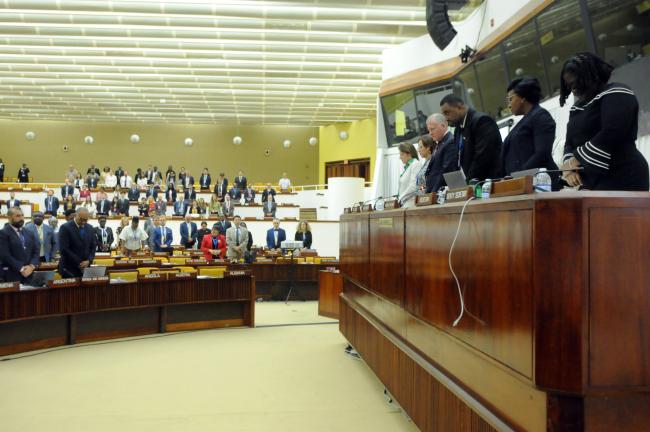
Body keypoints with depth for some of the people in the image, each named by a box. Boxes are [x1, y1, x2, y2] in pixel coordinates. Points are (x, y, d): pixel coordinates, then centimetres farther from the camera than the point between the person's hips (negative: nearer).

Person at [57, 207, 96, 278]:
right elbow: (63, 249, -14)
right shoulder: (65, 227, -8)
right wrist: (79, 263, -14)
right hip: (69, 269, -4)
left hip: (85, 268, 4)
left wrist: (89, 261, -6)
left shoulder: (90, 228, 9)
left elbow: (93, 247, 12)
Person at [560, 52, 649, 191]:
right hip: (592, 184, 8)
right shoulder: (577, 108, 21)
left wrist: (577, 159, -11)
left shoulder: (616, 94, -4)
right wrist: (569, 165, -6)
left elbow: (611, 135, -18)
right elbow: (570, 142, 16)